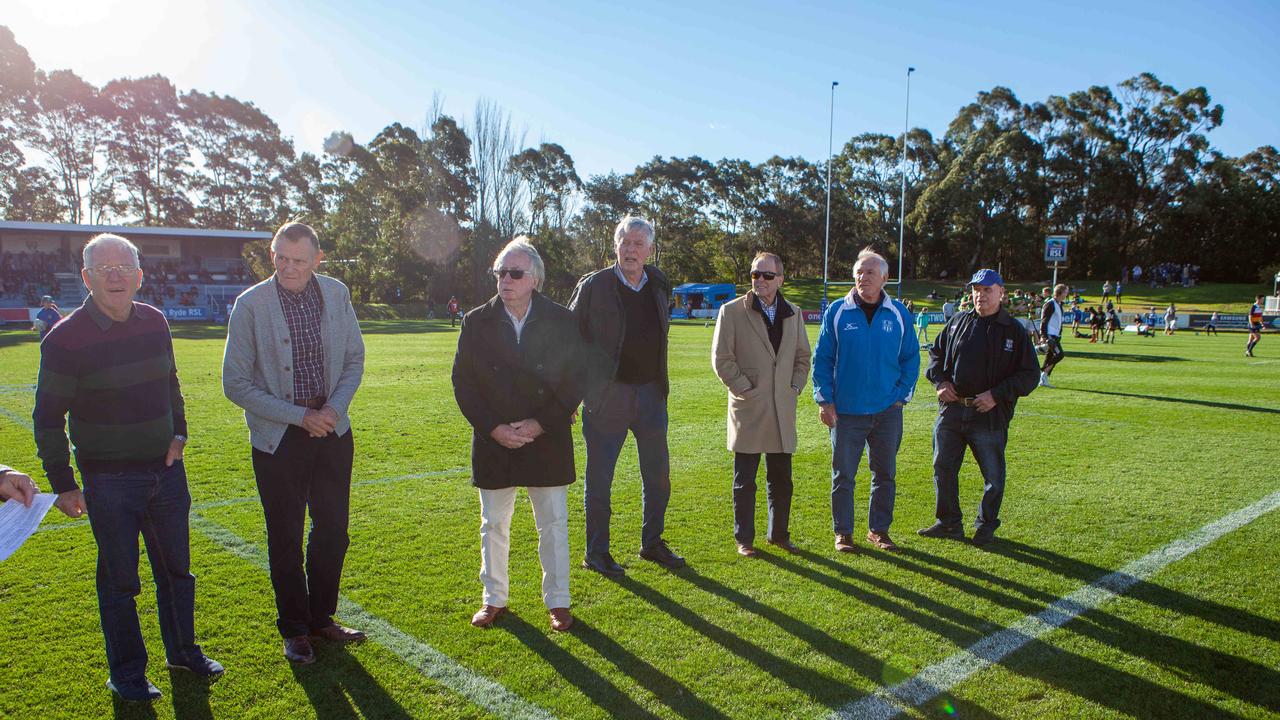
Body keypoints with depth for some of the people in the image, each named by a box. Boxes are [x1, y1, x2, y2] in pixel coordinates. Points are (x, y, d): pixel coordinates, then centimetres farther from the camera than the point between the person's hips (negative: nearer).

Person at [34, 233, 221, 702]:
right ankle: (126, 673, 24)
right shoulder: (66, 338, -12)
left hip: (166, 469, 5)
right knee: (119, 580, 6)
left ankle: (183, 651, 33)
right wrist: (63, 484, -7)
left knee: (176, 570, 15)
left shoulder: (154, 322, 3)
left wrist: (178, 434, 6)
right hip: (109, 480, -4)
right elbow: (48, 418, -8)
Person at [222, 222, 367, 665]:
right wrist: (300, 416, -16)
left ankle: (321, 618, 32)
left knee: (333, 531, 12)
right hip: (277, 438, -3)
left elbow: (354, 359, 8)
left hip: (332, 430, 4)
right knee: (286, 539, 9)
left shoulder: (337, 294, -2)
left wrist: (335, 407, -9)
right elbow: (236, 384, -11)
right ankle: (294, 629, 27)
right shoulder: (250, 305, -13)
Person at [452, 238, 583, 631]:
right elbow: (463, 382, 0)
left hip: (547, 441, -1)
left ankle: (558, 602, 23)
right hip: (493, 441, 2)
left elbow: (575, 380, -3)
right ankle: (494, 598, 30)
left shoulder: (561, 321, -4)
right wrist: (493, 428, -11)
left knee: (553, 525, 8)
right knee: (493, 525, 13)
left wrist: (540, 424, -13)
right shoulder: (476, 323, -1)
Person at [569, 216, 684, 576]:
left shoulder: (658, 286, 6)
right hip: (607, 396, -5)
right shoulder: (594, 286, -8)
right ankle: (596, 553, 18)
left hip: (651, 394, 5)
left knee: (658, 475, 13)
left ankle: (652, 543, 30)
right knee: (599, 479, 4)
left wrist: (661, 386, 15)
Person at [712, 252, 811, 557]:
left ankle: (779, 533, 28)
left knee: (781, 479, 13)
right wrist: (745, 389, -10)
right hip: (748, 410, -4)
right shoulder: (732, 311, -4)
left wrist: (795, 387, 5)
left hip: (783, 411, 4)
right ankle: (744, 538, 18)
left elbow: (802, 356, 17)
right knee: (745, 481, 5)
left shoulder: (793, 313, 10)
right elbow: (721, 358, -6)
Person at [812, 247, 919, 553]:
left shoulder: (898, 314, 2)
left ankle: (879, 530, 27)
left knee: (885, 474, 12)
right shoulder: (837, 312, -3)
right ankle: (843, 532, 18)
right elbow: (822, 359, 0)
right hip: (846, 411, -2)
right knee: (843, 475, 5)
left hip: (887, 411, 2)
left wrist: (902, 395, 0)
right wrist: (824, 400, -5)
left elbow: (911, 358, 9)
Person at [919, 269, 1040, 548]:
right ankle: (949, 523, 25)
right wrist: (940, 380, 2)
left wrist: (997, 395, -14)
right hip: (951, 410, 4)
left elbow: (1028, 375, -3)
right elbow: (935, 353, 20)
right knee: (943, 468, 10)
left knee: (993, 475, 7)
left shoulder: (1014, 331, -2)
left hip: (990, 416, -3)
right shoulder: (957, 323, 9)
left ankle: (986, 525, 26)